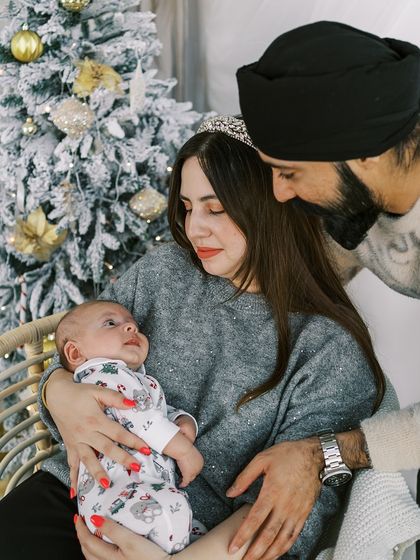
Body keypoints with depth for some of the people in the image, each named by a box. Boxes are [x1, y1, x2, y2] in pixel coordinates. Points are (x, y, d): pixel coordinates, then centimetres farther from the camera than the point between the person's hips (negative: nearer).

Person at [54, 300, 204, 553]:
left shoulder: (139, 379, 31)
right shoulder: (106, 373, -2)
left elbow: (167, 411, 29)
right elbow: (141, 419, -13)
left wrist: (187, 427, 5)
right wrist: (184, 449, -9)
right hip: (115, 492, -11)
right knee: (171, 507, -36)